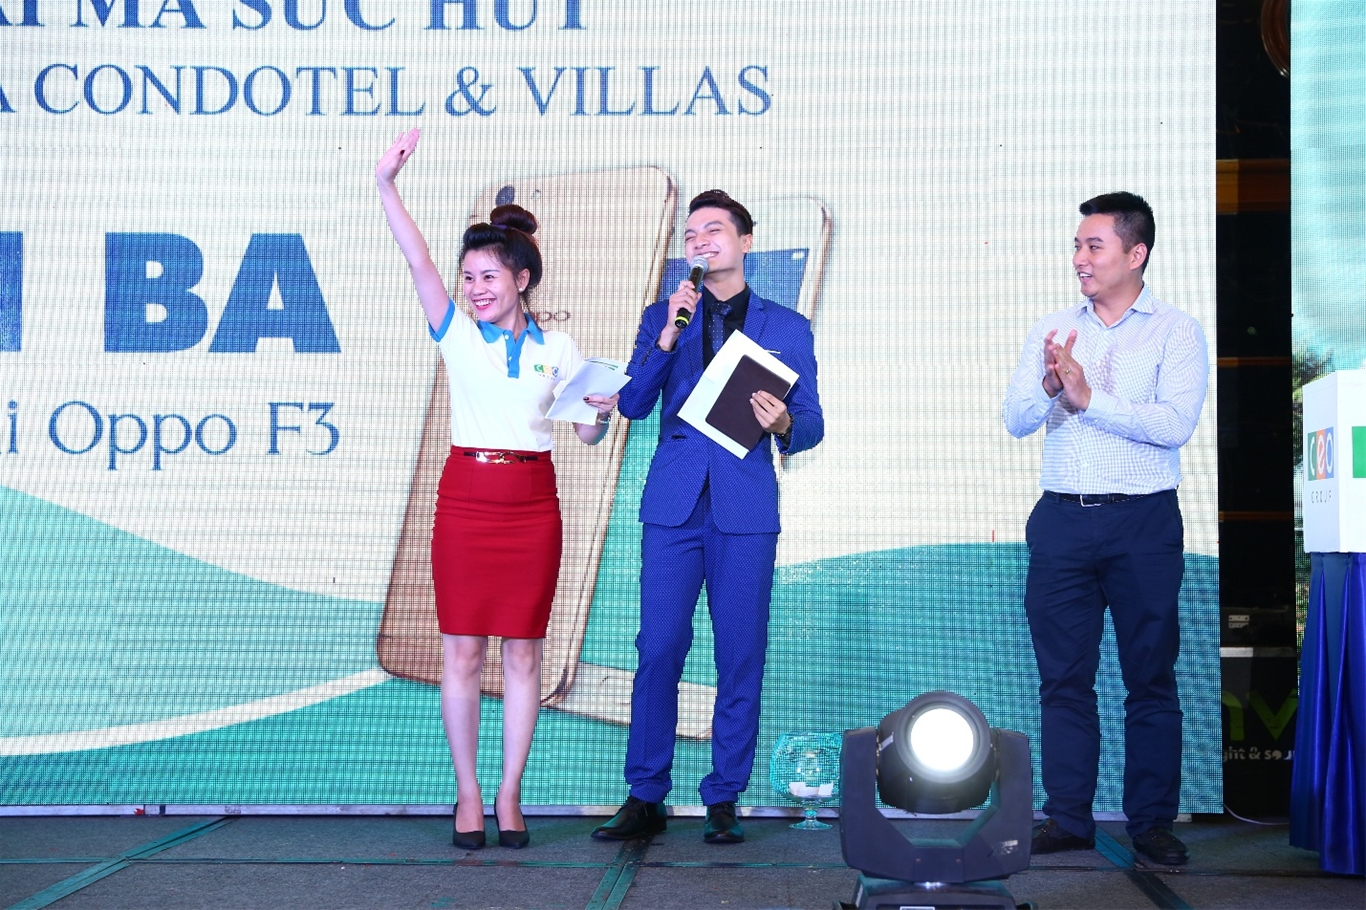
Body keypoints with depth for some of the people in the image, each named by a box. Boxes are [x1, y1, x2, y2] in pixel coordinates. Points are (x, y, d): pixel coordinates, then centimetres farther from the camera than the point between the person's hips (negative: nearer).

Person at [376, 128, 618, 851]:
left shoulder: (556, 349, 7)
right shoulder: (457, 334, 5)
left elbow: (586, 433, 9)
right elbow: (418, 262, -8)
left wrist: (604, 411, -14)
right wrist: (385, 185, -20)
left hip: (531, 503, 0)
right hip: (466, 497, 0)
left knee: (523, 653, 3)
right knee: (462, 651, -1)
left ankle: (509, 797, 10)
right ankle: (468, 796, 7)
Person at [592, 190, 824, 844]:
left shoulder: (787, 328, 12)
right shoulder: (662, 316, 15)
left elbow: (811, 425, 9)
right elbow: (632, 405, 3)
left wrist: (784, 426, -15)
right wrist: (668, 336, -9)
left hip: (745, 508, -1)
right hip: (673, 503, 1)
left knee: (740, 657, -1)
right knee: (658, 650, -4)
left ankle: (724, 802, 8)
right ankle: (645, 799, 4)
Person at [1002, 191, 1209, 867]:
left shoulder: (1176, 332, 1)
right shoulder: (1052, 331, 12)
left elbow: (1176, 423, -13)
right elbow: (1015, 420, 4)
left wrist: (1089, 398, -17)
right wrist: (1048, 388, -16)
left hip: (1143, 524, -3)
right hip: (1063, 520, 3)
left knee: (1151, 677, 2)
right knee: (1063, 676, 5)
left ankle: (1152, 822, 9)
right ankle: (1068, 819, 12)